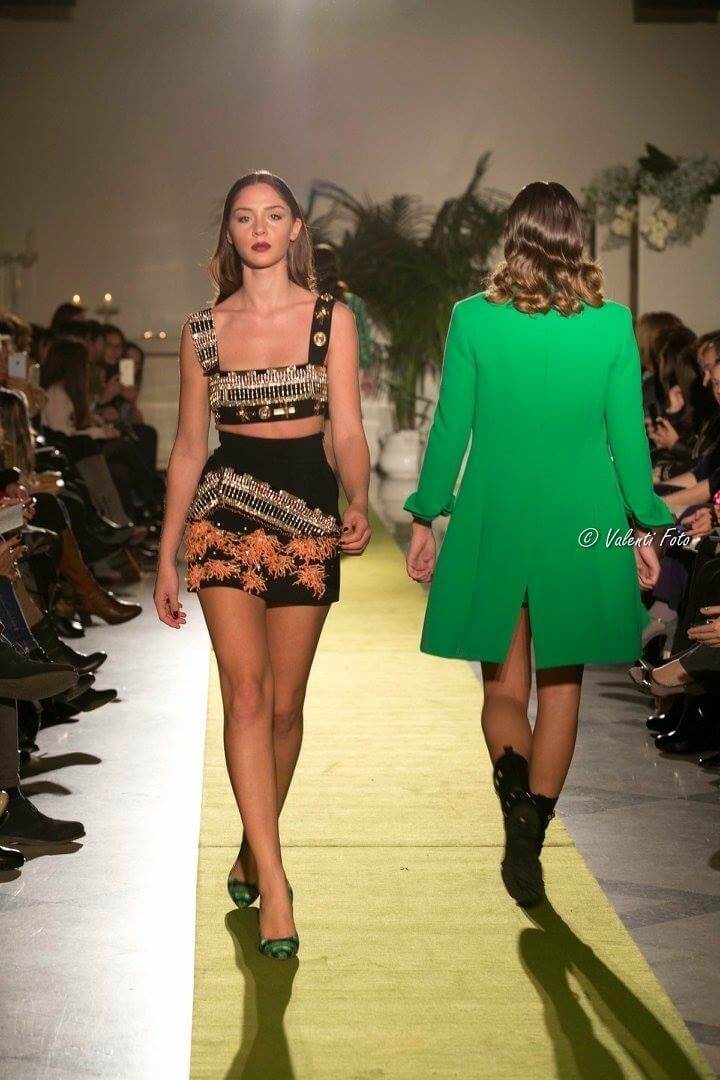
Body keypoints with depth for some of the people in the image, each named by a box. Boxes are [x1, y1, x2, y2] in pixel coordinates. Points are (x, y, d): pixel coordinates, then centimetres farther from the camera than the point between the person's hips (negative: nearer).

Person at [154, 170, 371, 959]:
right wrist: (167, 554, 7)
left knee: (284, 704, 7)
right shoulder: (202, 331, 6)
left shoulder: (332, 320, 4)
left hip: (307, 514, 0)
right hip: (226, 513, 0)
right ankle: (274, 884, -12)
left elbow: (348, 430, -2)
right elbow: (188, 446, 9)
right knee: (246, 696, -12)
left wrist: (357, 503, -21)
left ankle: (253, 851, 27)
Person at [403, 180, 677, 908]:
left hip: (494, 520, 0)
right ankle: (530, 833, 12)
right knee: (561, 686, 12)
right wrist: (645, 528, 10)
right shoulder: (612, 323, -3)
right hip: (583, 523, 1)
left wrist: (424, 520, 7)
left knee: (505, 686, 10)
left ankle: (513, 780, -19)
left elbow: (450, 429, -2)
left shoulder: (474, 319, -5)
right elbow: (628, 435, 0)